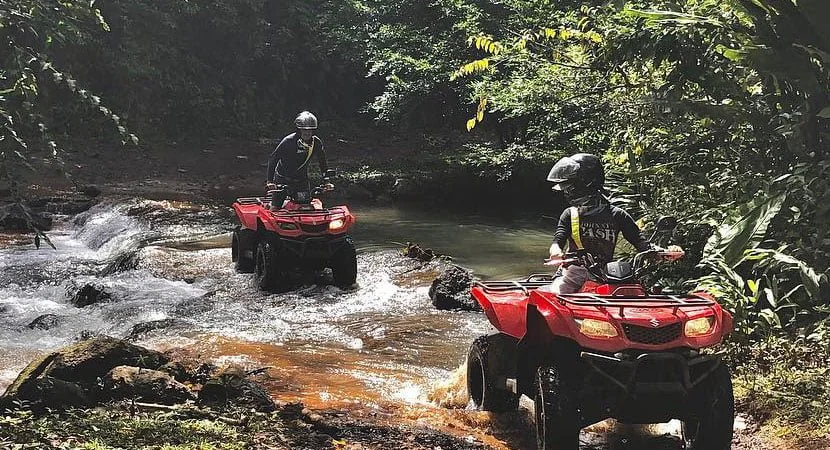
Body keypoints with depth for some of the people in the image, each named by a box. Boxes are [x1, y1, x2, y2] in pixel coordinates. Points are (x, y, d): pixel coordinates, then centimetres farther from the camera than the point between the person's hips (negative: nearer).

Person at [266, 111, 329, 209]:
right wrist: (269, 181, -27)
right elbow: (273, 159, -20)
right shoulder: (288, 141, -22)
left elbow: (323, 163, 5)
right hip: (282, 179, -3)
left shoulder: (317, 143, -9)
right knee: (275, 208, -4)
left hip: (302, 181, 3)